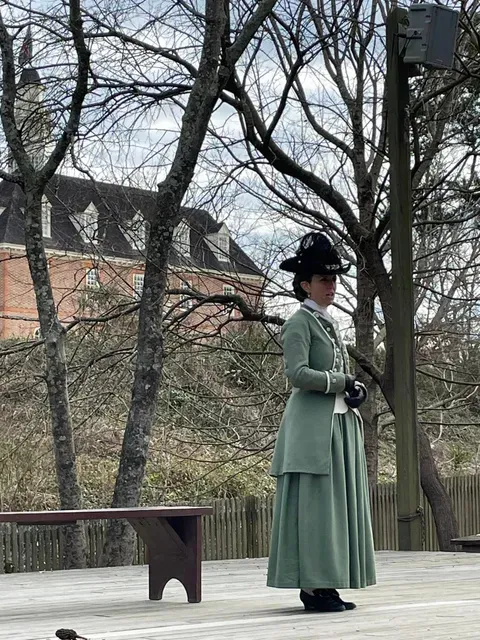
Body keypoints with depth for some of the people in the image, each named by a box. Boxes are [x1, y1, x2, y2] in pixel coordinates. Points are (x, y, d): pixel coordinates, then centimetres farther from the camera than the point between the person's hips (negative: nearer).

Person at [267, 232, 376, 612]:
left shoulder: (329, 323, 20)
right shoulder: (299, 323, -6)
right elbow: (298, 373, -18)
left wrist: (356, 392, 4)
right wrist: (343, 383, -12)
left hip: (340, 424, 9)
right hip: (312, 426, -9)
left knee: (338, 504, 7)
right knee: (313, 503, -8)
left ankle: (326, 585, 10)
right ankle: (311, 586, -6)